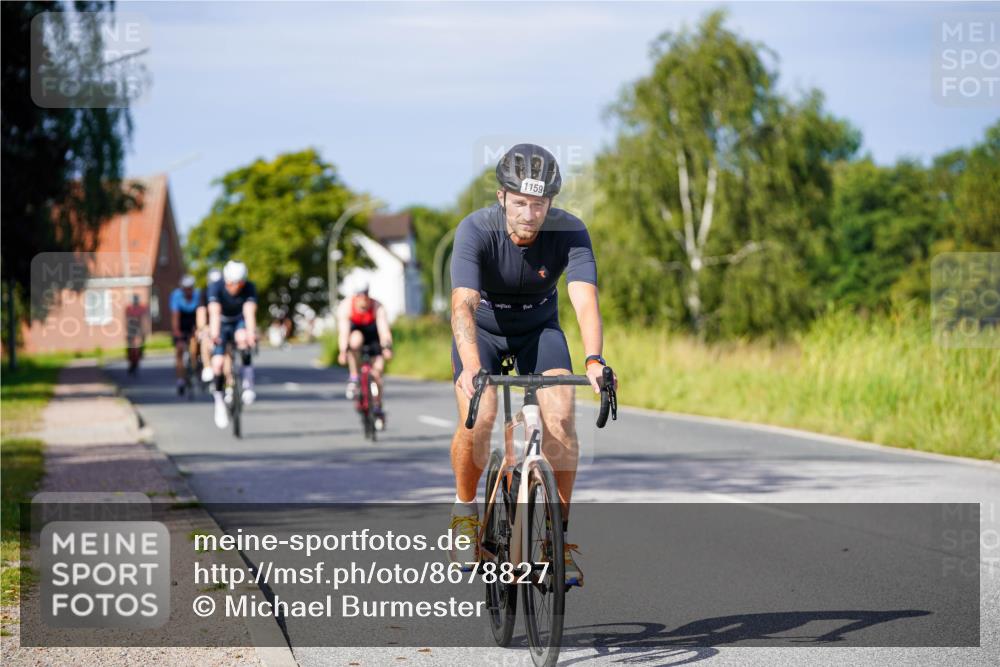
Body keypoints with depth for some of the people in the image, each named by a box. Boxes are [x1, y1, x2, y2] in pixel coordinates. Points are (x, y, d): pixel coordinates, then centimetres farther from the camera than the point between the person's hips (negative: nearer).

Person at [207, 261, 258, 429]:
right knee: (218, 362, -17)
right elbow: (214, 312, -40)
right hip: (222, 324, 0)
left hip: (239, 322, 0)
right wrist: (214, 332, -58)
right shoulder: (215, 288, -26)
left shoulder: (250, 288, -25)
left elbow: (249, 312, -39)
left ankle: (248, 382, -25)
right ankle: (219, 399, 3)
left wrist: (251, 333, -58)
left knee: (242, 338, -35)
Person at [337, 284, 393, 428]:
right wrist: (343, 351, -53)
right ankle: (353, 379, -22)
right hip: (355, 330, 0)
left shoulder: (377, 307, -30)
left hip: (373, 336, 0)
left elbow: (384, 329, -39)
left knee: (376, 372, -10)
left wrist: (387, 348, -56)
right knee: (355, 340, -38)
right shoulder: (345, 307, -30)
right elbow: (343, 331, -38)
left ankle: (378, 409, 9)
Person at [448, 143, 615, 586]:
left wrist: (594, 359, -57)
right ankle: (465, 510, 2)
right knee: (478, 417, -25)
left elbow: (585, 300, -38)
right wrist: (471, 367, -59)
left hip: (539, 328, 2)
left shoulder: (570, 232, -27)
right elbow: (463, 305, -42)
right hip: (483, 329, -1)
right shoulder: (475, 231, -31)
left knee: (561, 416, -21)